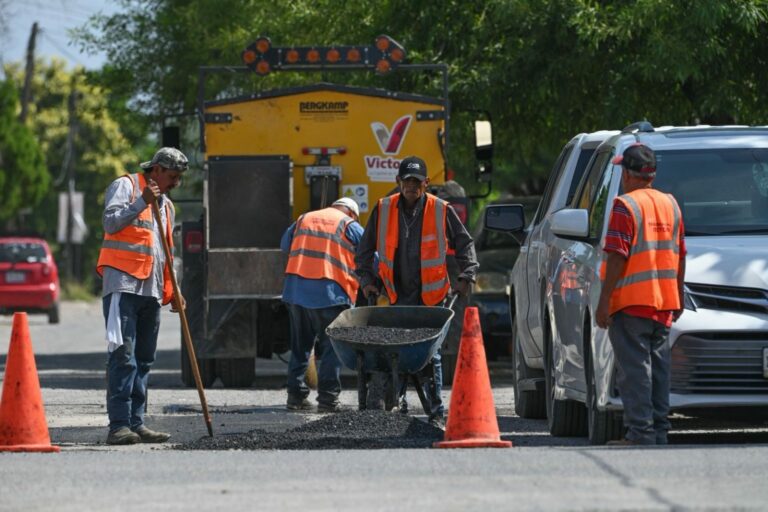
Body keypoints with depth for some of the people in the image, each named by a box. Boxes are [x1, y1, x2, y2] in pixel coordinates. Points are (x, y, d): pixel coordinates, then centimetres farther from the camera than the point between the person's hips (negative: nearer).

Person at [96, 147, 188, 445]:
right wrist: (142, 202, -19)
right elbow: (110, 222, -12)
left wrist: (171, 290, 18)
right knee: (123, 355, -14)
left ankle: (136, 423, 9)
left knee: (143, 360, 6)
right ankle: (118, 425, -19)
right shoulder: (125, 186, 3)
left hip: (151, 290, 8)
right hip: (122, 284, -8)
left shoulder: (166, 205, 25)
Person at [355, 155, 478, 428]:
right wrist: (367, 279, 7)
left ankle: (436, 413, -1)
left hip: (431, 296, -2)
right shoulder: (383, 210, 4)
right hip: (397, 296, 2)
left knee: (431, 356, -4)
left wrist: (466, 276, -2)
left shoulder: (441, 211, -1)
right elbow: (365, 249, 15)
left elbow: (465, 244, 9)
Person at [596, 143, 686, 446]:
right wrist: (678, 297, 22)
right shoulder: (670, 205, 12)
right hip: (664, 305, 7)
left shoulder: (626, 206, -10)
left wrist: (604, 301, -14)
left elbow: (617, 257, -15)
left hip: (631, 305, -7)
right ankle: (659, 431, 12)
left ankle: (641, 432, -12)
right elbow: (679, 256, 15)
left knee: (634, 370, -7)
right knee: (658, 367, 12)